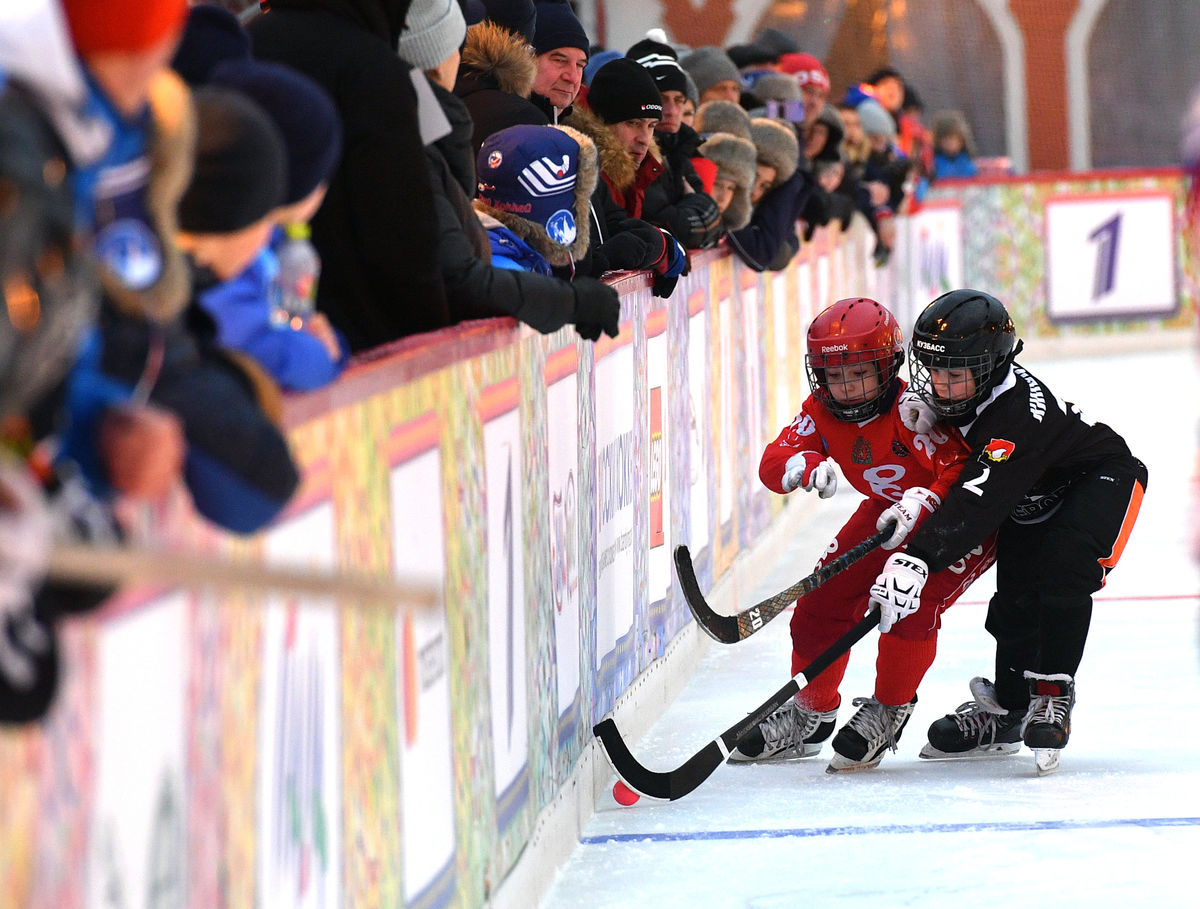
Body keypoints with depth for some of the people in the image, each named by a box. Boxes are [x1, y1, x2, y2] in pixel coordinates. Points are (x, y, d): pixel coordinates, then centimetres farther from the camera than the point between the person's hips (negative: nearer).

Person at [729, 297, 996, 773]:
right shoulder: (821, 413, -14)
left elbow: (963, 471, -37)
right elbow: (773, 464, -21)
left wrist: (920, 504, -53)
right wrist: (806, 465, -44)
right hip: (886, 511, 7)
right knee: (823, 599, -1)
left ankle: (888, 711, -4)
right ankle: (810, 713, 20)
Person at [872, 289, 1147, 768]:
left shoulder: (1020, 414, -40)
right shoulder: (946, 398, -15)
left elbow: (979, 502, -47)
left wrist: (919, 559, -55)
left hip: (1100, 478, -8)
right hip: (1032, 502, 8)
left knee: (1062, 571, -29)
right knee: (1016, 595, 1)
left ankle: (1052, 696, -20)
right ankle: (1008, 704, 18)